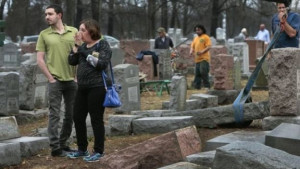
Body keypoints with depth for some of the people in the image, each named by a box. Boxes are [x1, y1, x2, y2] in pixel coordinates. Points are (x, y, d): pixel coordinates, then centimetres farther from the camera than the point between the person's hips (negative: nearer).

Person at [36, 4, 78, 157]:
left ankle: (63, 144, 22)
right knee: (54, 115, -2)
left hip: (72, 80, 3)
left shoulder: (73, 32, 5)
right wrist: (50, 78, -5)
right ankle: (55, 148, 3)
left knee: (71, 115, 9)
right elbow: (40, 59, 0)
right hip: (55, 81, -3)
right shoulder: (44, 34, 1)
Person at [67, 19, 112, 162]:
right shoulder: (84, 46, 15)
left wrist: (86, 54, -13)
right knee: (78, 117, 9)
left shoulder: (103, 44, -5)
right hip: (82, 87, 8)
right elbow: (72, 61, 9)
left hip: (97, 87, -7)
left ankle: (99, 151, 8)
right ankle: (82, 149, 22)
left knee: (96, 119, -3)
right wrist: (77, 45, 0)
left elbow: (102, 64, -17)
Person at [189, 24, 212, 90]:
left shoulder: (206, 37, -3)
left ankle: (207, 86, -9)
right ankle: (197, 86, 13)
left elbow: (209, 46, -12)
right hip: (197, 58, 7)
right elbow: (192, 46, 25)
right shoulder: (195, 38, 20)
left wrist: (202, 51, -25)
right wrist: (191, 51, 2)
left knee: (203, 71, -17)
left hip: (204, 58, -7)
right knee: (197, 73, 7)